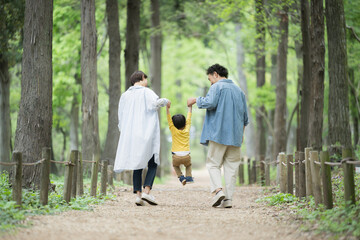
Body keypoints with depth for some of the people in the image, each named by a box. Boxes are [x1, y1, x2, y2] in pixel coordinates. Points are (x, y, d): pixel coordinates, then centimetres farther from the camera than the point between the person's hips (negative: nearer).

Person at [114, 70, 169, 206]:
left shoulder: (124, 96, 12)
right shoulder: (146, 92, -3)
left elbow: (121, 119, 14)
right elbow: (156, 103, -21)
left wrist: (123, 132, 23)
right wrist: (165, 101, -1)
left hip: (130, 136, 5)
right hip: (146, 134, -5)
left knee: (137, 166, 9)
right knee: (152, 164, 3)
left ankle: (138, 194, 0)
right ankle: (146, 191, -13)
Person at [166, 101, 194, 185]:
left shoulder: (174, 130, 1)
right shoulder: (187, 130, 5)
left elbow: (169, 119, -1)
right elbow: (189, 118, 16)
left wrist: (167, 108, -1)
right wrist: (190, 107, 25)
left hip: (176, 156, -1)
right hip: (186, 156, 1)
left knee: (175, 166, 28)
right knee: (188, 165, 31)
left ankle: (181, 177, 7)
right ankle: (189, 177, 10)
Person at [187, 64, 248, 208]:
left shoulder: (217, 87, -2)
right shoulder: (239, 90, 19)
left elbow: (210, 103, -20)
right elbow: (245, 116, 20)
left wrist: (195, 100, -3)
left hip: (219, 133, -5)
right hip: (235, 136, 6)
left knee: (213, 164, 1)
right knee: (231, 166, 6)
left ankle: (217, 190, -19)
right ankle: (228, 198, 1)